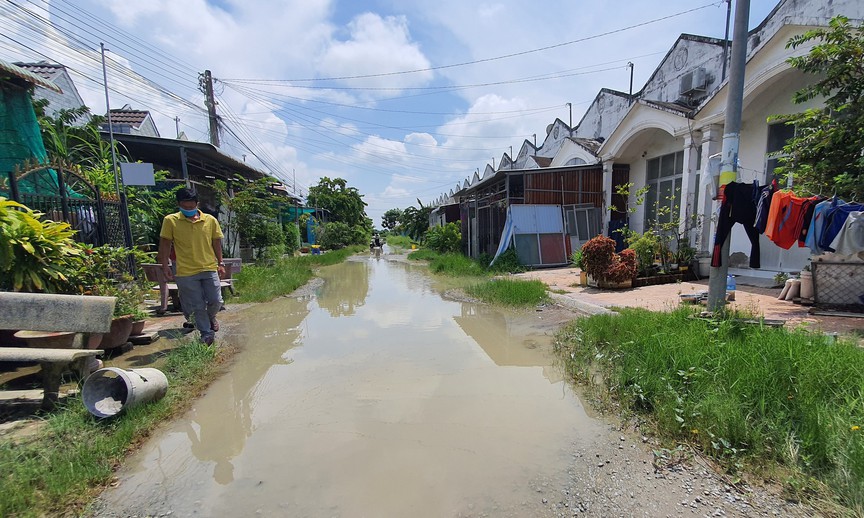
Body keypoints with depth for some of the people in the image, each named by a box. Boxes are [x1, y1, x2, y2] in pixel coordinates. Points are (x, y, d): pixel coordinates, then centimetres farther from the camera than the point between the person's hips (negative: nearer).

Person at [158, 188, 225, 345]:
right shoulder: (170, 220, -1)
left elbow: (216, 242, 10)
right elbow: (165, 244, 4)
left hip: (209, 268, 1)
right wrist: (165, 266, 0)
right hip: (185, 272, -1)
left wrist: (220, 263, 9)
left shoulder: (210, 220, 3)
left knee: (216, 301, 0)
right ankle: (206, 334, 21)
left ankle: (211, 317, 34)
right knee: (197, 306, 5)